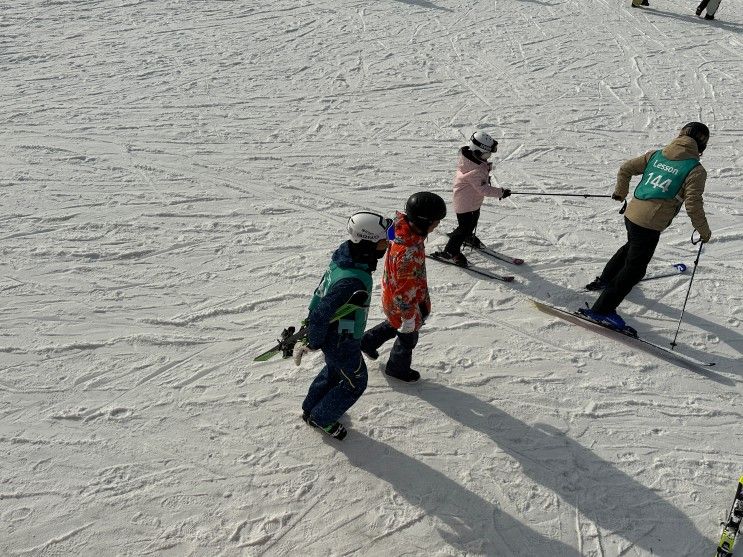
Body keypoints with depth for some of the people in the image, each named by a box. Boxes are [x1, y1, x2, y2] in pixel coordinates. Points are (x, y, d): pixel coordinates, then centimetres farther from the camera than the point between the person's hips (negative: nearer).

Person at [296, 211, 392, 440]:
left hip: (331, 333, 8)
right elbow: (321, 315, -32)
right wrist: (313, 343, -15)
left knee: (334, 370, 32)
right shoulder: (353, 282, -39)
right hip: (342, 344, -8)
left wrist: (311, 321, 16)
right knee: (355, 382, 17)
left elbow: (321, 293, 3)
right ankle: (321, 419, 35)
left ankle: (310, 409, 52)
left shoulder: (344, 255, -12)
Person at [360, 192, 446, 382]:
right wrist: (409, 317, -17)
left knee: (395, 324, 34)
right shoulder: (409, 253, -43)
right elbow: (405, 290, -31)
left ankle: (368, 342, 52)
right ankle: (398, 368, 47)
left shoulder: (404, 227, -15)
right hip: (402, 303, -7)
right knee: (408, 337, 21)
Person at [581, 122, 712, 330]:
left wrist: (620, 192, 29)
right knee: (634, 269, 2)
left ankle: (605, 280, 52)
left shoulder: (655, 154, 9)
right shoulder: (696, 170, -7)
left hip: (632, 214, 7)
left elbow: (625, 168, 13)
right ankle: (602, 310, 1)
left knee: (631, 247, 35)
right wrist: (704, 231, 2)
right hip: (650, 225, -7)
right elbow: (693, 205, -12)